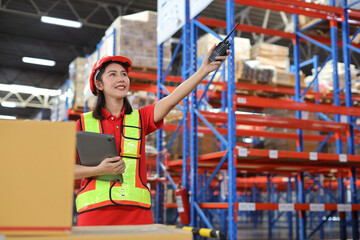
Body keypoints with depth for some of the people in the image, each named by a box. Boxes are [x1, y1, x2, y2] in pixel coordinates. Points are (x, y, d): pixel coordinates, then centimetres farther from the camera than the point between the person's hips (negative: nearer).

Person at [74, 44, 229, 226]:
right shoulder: (84, 122, 6)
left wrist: (204, 70, -17)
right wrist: (99, 170, -14)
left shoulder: (140, 118, 11)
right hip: (95, 211, -1)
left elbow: (171, 100, -5)